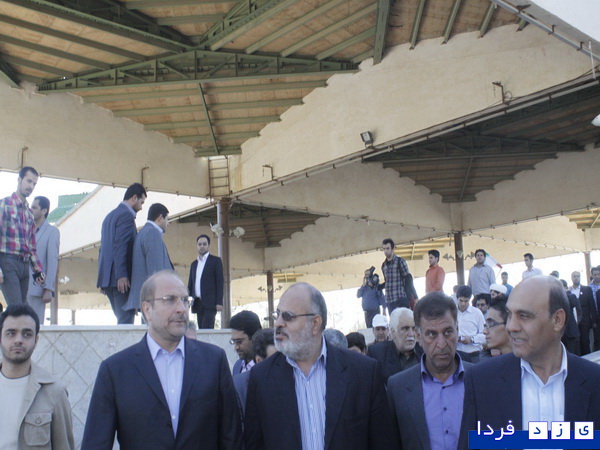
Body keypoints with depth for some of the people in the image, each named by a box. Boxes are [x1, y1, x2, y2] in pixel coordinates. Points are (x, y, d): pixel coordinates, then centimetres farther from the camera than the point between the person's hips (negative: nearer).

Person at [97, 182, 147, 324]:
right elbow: (120, 246, -18)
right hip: (120, 279, -9)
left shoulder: (111, 215, 21)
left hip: (108, 277, 9)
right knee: (126, 319, -7)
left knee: (123, 319, 12)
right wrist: (122, 275, -22)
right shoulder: (127, 215, -8)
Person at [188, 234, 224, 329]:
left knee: (206, 329, -16)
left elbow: (220, 282, -3)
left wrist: (219, 302, -12)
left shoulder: (215, 261, 3)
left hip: (210, 303, -5)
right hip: (197, 303, 5)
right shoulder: (194, 264, 20)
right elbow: (190, 283, 20)